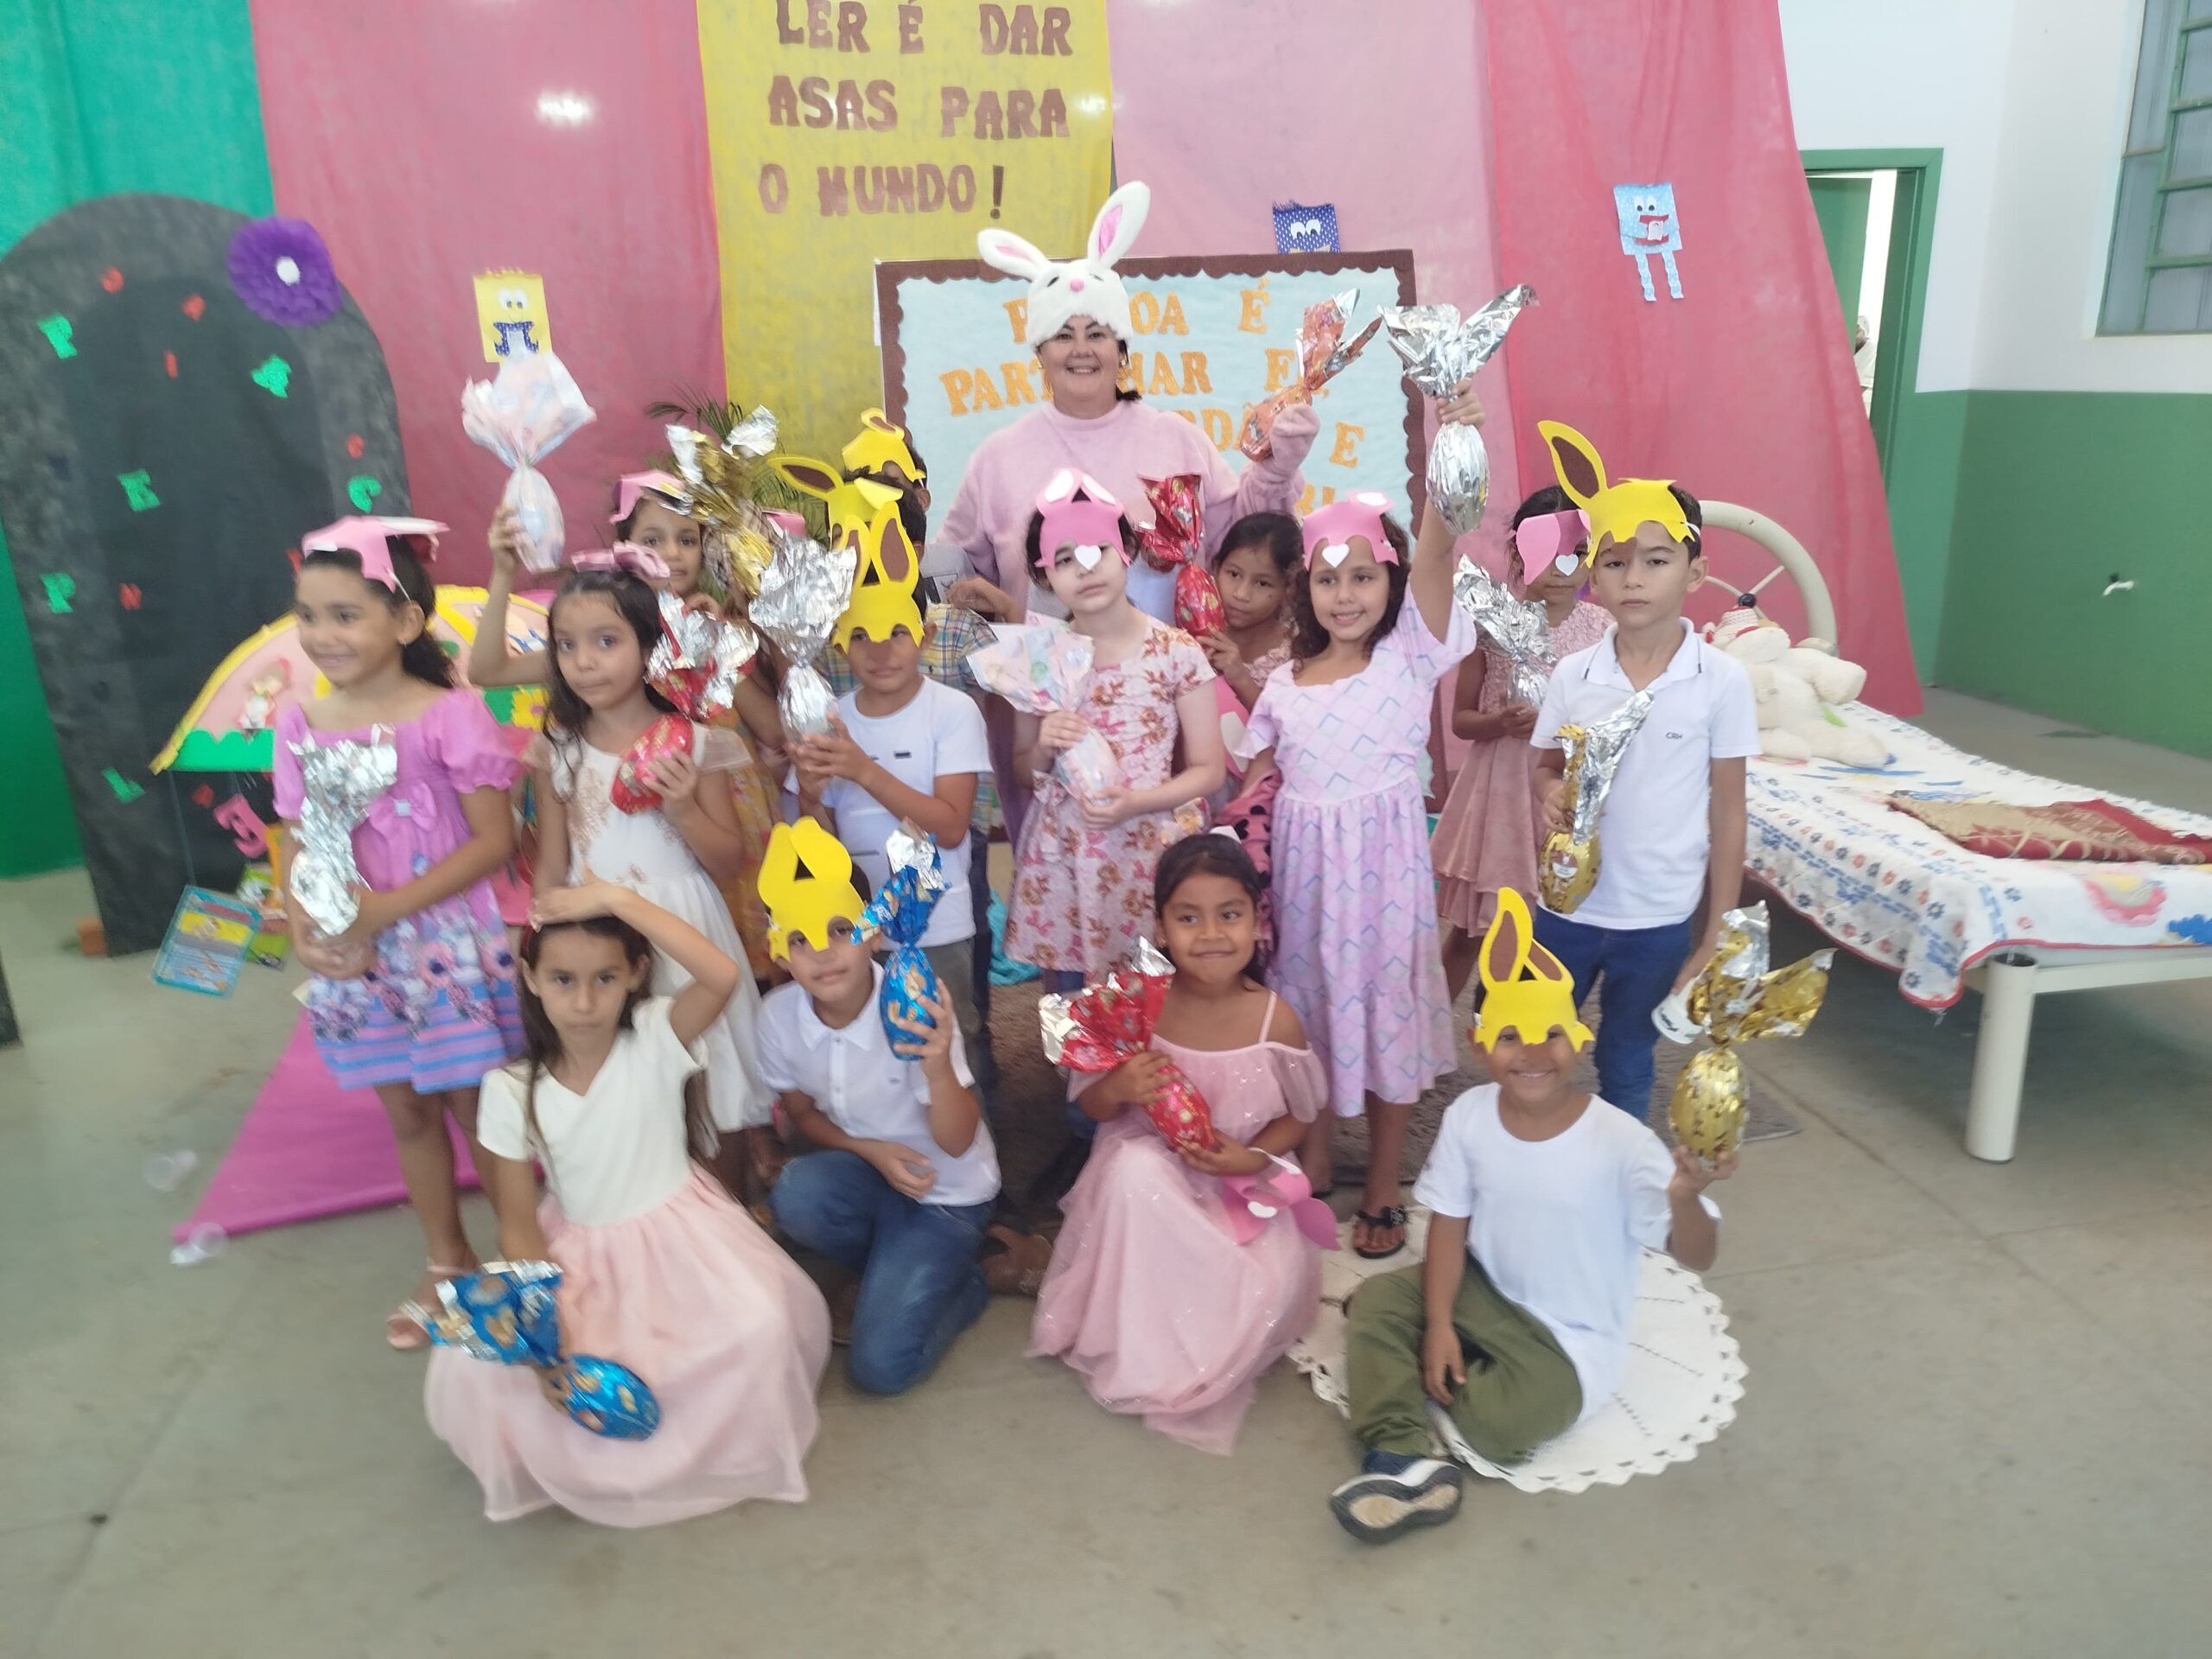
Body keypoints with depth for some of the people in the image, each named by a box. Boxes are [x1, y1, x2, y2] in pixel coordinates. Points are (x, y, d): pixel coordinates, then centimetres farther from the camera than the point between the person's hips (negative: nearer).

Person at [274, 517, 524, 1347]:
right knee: (408, 1114, 18)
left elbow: (494, 840, -15)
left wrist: (387, 909, -20)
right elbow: (296, 843, 6)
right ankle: (446, 1262, 38)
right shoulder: (299, 725, 1)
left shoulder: (449, 714, -14)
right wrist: (304, 928, -13)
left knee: (479, 1110, 6)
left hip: (450, 946, -5)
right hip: (357, 958, 5)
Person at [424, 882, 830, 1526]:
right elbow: (518, 1226, -6)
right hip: (577, 1254, 2)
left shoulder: (656, 1040, -17)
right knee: (479, 1364, -20)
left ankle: (698, 1442, 5)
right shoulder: (511, 1090, -11)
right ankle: (568, 1451, 13)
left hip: (676, 1236, -2)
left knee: (756, 1327, -28)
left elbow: (724, 975, -40)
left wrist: (618, 899, -38)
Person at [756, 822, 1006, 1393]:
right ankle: (896, 1271, 1)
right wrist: (871, 1151, -17)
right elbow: (802, 1113, 2)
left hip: (945, 1188, -4)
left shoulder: (913, 1012, -28)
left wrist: (938, 1068, -47)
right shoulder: (780, 1014, -16)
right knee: (795, 1197, -30)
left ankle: (960, 1285, 15)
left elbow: (957, 1143, -25)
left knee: (880, 1367, -16)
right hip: (864, 1169, 5)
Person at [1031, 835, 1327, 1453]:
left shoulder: (1274, 1018, -14)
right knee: (1131, 1166, -35)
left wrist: (1254, 1157, -19)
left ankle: (1182, 1360, 11)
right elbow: (1091, 1106, -4)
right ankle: (1137, 1349, -13)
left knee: (1274, 1289, -24)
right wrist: (1117, 1089, -28)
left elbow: (1299, 1116, 1)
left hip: (1244, 1185, 1)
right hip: (1151, 1176, 0)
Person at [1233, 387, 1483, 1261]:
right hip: (1302, 866, 3)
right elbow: (1254, 783, 8)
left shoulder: (1411, 655, -6)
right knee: (1309, 1016, 14)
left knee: (1388, 1014, 8)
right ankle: (1311, 1178, 33)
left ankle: (1381, 1192, 27)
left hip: (1385, 864, -3)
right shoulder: (1284, 682, 5)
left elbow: (1435, 552, -23)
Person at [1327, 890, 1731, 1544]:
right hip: (1482, 1292, 4)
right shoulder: (1469, 1115, -13)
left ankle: (1461, 1375, 6)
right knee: (1378, 1301, -13)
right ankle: (1402, 1460, -22)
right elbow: (1450, 1223, -4)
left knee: (1502, 1427, -24)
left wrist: (1684, 1198, -49)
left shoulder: (1622, 1142, -25)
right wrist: (1438, 1324, -13)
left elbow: (1697, 1257, -26)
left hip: (1570, 1339, -4)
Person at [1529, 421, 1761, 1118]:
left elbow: (1727, 812, -5)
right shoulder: (1572, 675, -6)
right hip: (1566, 905, 2)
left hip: (1659, 917, -2)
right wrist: (1551, 794, -18)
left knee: (1626, 1069, 16)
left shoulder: (1723, 681, -10)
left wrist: (1719, 936, -3)